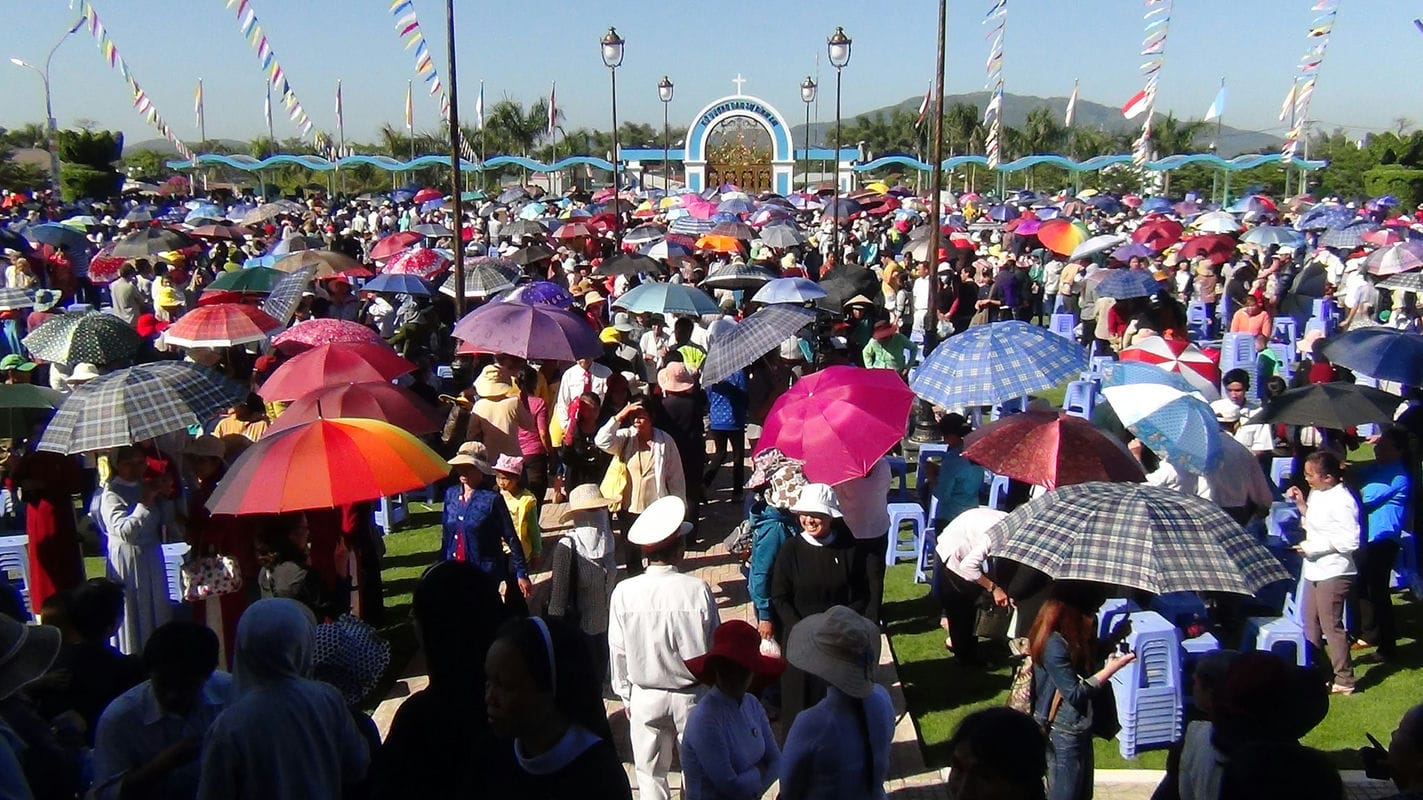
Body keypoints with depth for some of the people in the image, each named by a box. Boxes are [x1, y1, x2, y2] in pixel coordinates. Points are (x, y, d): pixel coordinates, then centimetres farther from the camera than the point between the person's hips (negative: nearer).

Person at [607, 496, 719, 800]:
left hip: (645, 696, 1)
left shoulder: (624, 593, -14)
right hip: (693, 695, -1)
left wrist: (626, 695, 10)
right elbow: (715, 648, -9)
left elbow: (619, 652, -5)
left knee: (650, 775, 17)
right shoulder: (698, 590, -18)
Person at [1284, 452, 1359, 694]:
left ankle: (1344, 681, 8)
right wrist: (1301, 504, 6)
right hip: (1315, 570, 10)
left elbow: (1350, 541, -25)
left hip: (1333, 572, -10)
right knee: (1311, 623, 19)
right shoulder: (1317, 494, 7)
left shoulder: (1341, 501, -21)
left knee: (1331, 625, -2)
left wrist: (1313, 546, -21)